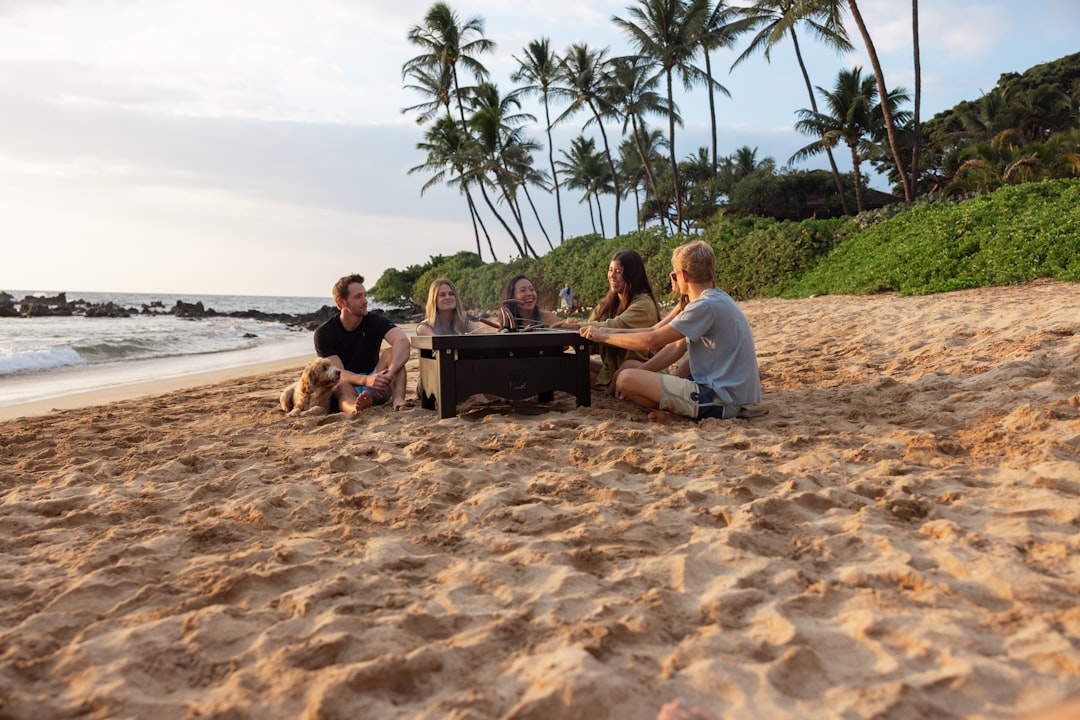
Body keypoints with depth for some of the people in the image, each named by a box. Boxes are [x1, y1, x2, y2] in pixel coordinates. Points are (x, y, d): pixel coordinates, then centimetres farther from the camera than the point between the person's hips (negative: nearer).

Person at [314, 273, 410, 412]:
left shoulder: (377, 322, -5)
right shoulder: (324, 333, -8)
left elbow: (403, 341, -26)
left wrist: (390, 373, -47)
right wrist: (366, 380, -44)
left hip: (374, 390, 2)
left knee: (390, 353, -22)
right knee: (341, 385, -35)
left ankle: (398, 400, -46)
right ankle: (354, 407, -69)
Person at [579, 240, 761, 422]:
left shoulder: (706, 305, -18)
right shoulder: (715, 300, 14)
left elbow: (652, 340, -17)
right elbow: (676, 348, 12)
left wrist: (603, 336, -6)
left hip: (719, 399, -10)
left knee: (626, 378, -17)